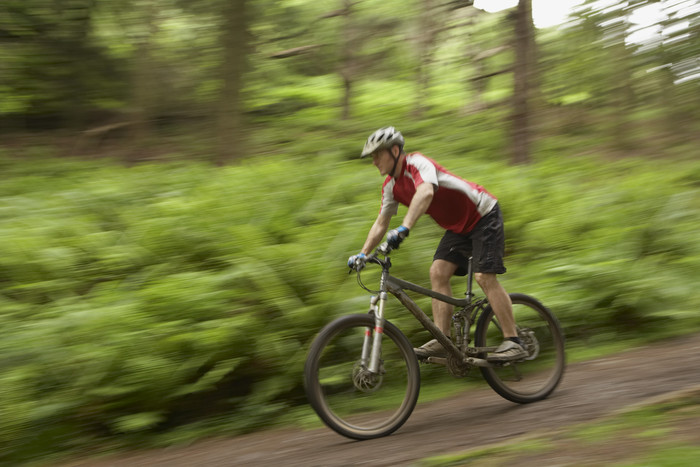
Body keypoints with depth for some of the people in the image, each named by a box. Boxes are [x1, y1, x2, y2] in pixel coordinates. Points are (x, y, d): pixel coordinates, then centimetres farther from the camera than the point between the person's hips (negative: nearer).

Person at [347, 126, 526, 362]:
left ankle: (513, 343, -11)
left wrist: (403, 229, -56)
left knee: (484, 277, -17)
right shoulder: (391, 186, 2)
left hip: (484, 215, -8)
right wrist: (362, 254, -1)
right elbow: (380, 224, 9)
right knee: (438, 272, -7)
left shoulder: (417, 163, -24)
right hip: (459, 226, 8)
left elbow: (426, 193, -45)